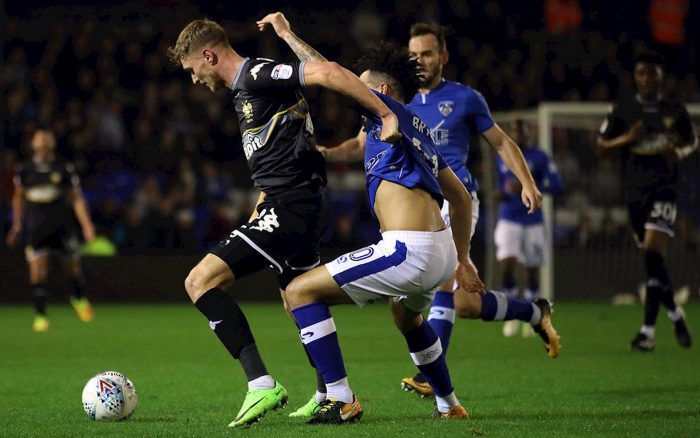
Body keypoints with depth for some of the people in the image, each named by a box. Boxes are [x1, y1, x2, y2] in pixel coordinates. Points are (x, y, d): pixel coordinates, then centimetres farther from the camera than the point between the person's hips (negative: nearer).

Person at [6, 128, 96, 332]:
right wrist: (17, 225, 17)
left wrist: (86, 224, -9)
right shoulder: (25, 169, 2)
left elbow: (76, 198, -1)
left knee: (73, 267, 9)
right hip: (35, 228, 1)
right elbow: (18, 197, 17)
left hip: (62, 224, 0)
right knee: (37, 272, -8)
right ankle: (40, 316, -1)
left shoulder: (64, 168, -3)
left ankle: (79, 299, 38)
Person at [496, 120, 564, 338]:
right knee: (506, 267, -15)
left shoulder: (539, 157, -4)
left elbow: (556, 185, -11)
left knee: (532, 271, 5)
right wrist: (501, 193, 1)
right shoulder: (502, 158, 9)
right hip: (508, 220, 2)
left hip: (532, 220, -2)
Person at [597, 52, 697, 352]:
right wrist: (627, 139, -12)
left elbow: (692, 141, 17)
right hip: (634, 192, 3)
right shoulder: (623, 110, 4)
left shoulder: (675, 111, 3)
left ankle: (648, 331, -20)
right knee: (653, 260, 9)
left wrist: (681, 152, -6)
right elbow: (601, 146, 7)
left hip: (663, 190, -3)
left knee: (653, 254, -18)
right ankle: (676, 315, 32)